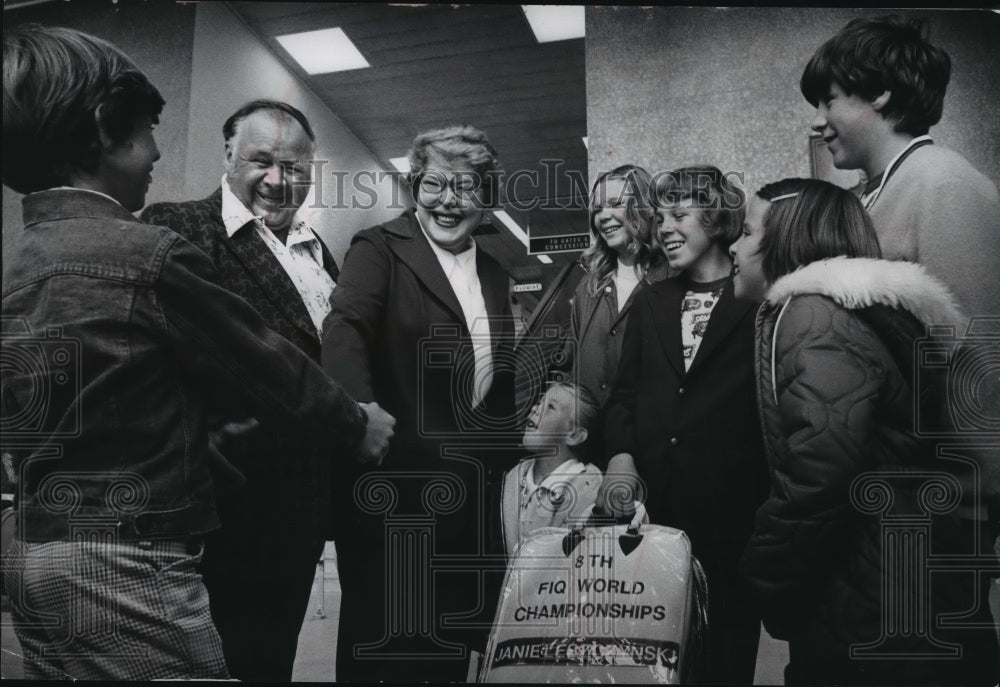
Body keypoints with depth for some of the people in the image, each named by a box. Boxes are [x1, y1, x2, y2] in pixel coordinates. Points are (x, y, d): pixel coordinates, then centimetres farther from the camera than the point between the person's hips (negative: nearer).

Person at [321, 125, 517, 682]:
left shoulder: (494, 274, 13)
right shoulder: (379, 248, -5)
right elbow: (347, 327, -23)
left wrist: (508, 462, 10)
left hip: (474, 490, 6)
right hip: (394, 479, -5)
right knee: (381, 641, 7)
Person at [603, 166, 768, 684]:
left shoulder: (759, 303, -2)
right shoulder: (651, 302, 12)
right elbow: (625, 392, 12)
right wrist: (621, 455, -3)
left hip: (732, 504, -3)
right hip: (656, 497, 4)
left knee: (730, 632, 9)